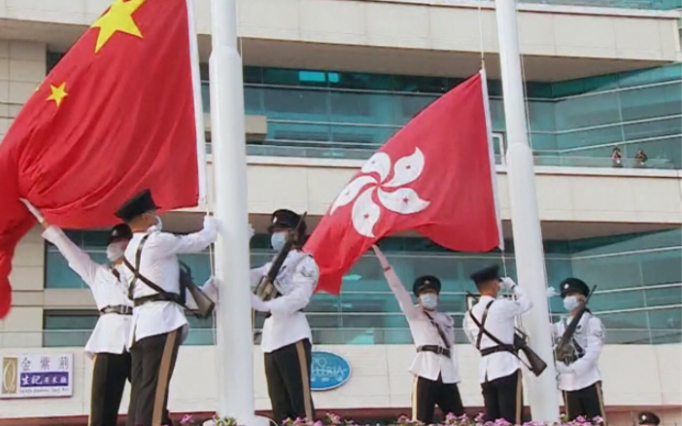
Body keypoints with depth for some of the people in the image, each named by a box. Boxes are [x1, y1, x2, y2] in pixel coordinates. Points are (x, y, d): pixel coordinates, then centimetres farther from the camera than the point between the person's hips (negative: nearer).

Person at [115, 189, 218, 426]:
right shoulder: (158, 242, -4)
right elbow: (201, 241, 3)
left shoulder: (129, 253, 22)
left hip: (140, 323, 9)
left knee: (140, 391, 4)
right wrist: (210, 223, 25)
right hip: (162, 321, -8)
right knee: (154, 390, -13)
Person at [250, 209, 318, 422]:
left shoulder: (305, 262, 2)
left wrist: (265, 305, -22)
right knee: (280, 405, 5)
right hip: (271, 338, 7)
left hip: (293, 336, -7)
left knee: (301, 401, -11)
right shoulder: (272, 266, 25)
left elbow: (299, 298, -12)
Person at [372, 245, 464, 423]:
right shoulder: (414, 314, 11)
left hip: (447, 373, 5)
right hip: (427, 370, -5)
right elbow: (398, 289, 1)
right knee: (421, 421, -12)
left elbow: (451, 348, 21)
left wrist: (455, 374, 12)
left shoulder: (447, 320, 25)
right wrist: (385, 264, -8)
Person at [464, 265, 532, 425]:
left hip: (485, 370, 6)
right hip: (506, 367, -6)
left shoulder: (470, 314, 13)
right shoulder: (501, 306, -4)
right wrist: (512, 285, 24)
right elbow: (527, 302, 11)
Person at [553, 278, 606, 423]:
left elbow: (593, 351, -8)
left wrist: (574, 368, -17)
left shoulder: (592, 322, 2)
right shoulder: (560, 325, 13)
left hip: (588, 381, -4)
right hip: (567, 384, 4)